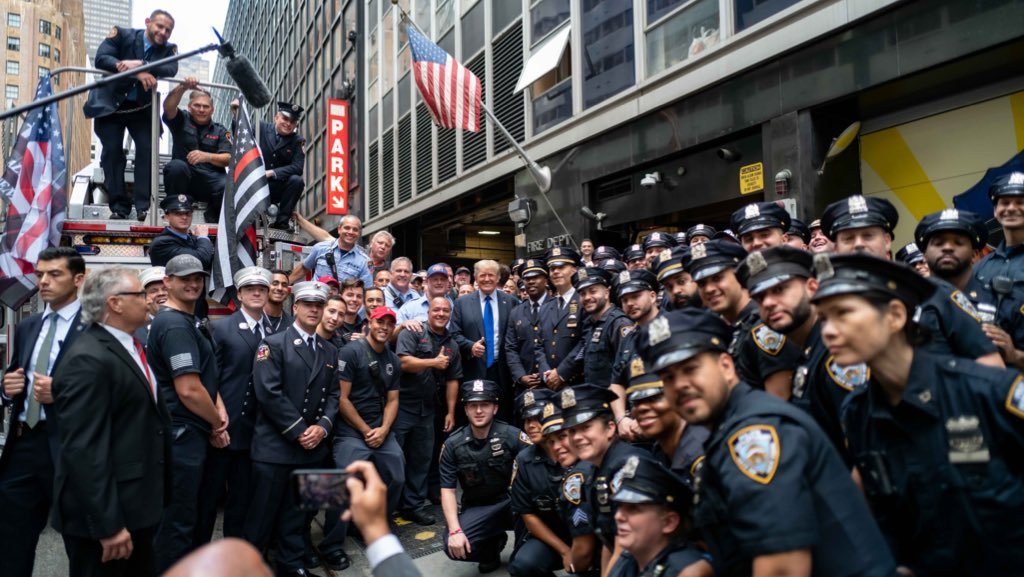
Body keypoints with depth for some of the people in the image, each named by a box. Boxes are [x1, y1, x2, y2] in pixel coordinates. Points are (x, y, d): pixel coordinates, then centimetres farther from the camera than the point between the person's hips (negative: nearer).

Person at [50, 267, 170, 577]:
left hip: (137, 503, 9)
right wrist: (108, 524, -24)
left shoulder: (130, 346, 9)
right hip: (105, 512, -9)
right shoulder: (88, 359, -21)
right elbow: (83, 450, -25)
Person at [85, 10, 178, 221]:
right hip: (111, 104, -1)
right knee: (112, 152, -6)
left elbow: (171, 70, -22)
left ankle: (144, 206, -9)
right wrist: (137, 74, -34)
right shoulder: (121, 35, -7)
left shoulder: (168, 49, -2)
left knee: (147, 150, -11)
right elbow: (101, 58, -21)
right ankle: (119, 206, -3)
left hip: (142, 108, 1)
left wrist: (140, 64, -37)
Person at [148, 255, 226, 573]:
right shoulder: (176, 325, -19)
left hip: (188, 433, 10)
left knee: (185, 515, 21)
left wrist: (219, 408, 1)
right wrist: (217, 424, -9)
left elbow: (206, 376, 19)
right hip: (182, 435, -10)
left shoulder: (189, 322, 13)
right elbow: (188, 390, -24)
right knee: (177, 521, 1)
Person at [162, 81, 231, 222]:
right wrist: (183, 87, -25)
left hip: (211, 179, 1)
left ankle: (213, 214, 5)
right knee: (176, 166, -34)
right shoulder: (182, 120, 13)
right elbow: (168, 106, -9)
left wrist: (207, 156, -19)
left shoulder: (220, 130, 14)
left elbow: (228, 159, 0)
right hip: (184, 177, -1)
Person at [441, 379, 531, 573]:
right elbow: (447, 490, -5)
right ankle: (493, 543, 10)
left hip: (513, 501, -2)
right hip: (477, 508, 2)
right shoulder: (453, 445, -6)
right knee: (453, 547, -25)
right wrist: (455, 530, -19)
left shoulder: (511, 435, -13)